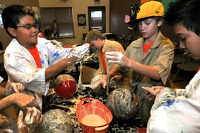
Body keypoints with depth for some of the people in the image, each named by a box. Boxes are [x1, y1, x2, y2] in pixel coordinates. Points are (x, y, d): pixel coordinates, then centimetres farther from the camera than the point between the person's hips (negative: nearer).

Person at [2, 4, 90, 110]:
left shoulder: (41, 42, -6)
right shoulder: (12, 55, -25)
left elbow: (60, 54, -16)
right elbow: (33, 79, -38)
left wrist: (76, 51, -37)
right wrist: (69, 60, -45)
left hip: (43, 96, 5)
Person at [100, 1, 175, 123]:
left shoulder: (166, 46, -13)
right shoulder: (134, 44, 0)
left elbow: (158, 74, -29)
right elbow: (120, 65, 6)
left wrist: (129, 62, -41)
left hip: (151, 100, -4)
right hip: (133, 95, 4)